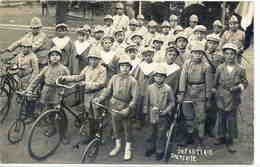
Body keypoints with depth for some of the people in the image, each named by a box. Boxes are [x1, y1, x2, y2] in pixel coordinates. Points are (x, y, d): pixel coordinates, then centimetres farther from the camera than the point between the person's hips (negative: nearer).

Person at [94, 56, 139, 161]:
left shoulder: (132, 81, -10)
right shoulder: (114, 78, -1)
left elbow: (135, 97, -13)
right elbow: (108, 91, 4)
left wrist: (128, 108, -24)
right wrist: (100, 99, -11)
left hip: (125, 110, -3)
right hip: (114, 108, 3)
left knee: (127, 130, 9)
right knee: (115, 129, 17)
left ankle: (128, 149, 28)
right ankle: (118, 146, 38)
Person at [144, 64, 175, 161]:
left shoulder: (168, 89, -9)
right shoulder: (150, 88, -3)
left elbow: (172, 102, -2)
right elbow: (146, 102, 5)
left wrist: (165, 111, -11)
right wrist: (146, 113, 6)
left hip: (163, 116, -2)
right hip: (152, 115, 2)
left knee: (161, 134, 8)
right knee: (153, 133, 18)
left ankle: (160, 151, 23)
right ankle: (152, 147, 36)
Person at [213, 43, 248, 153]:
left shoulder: (240, 69, -4)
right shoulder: (220, 68, 0)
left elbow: (245, 83, 2)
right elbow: (215, 83, 8)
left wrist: (238, 87, -15)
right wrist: (215, 91, 7)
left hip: (234, 100, -1)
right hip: (221, 99, 1)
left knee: (231, 120, 6)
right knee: (221, 119, 13)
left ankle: (230, 142, 20)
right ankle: (221, 137, 32)